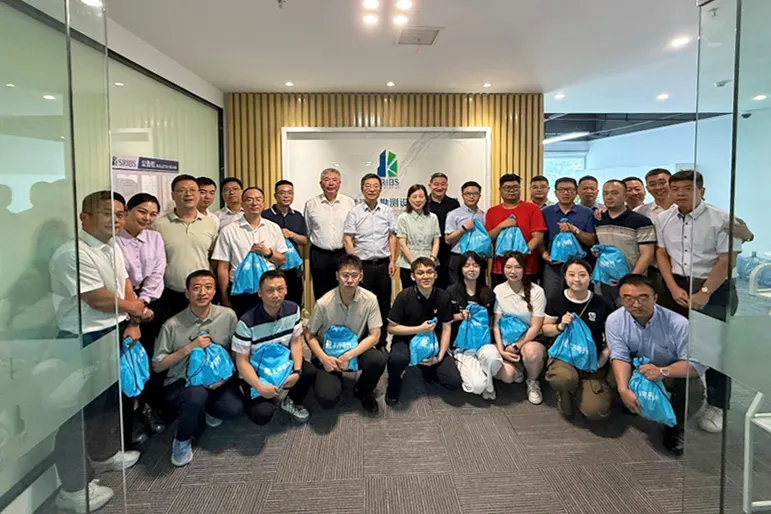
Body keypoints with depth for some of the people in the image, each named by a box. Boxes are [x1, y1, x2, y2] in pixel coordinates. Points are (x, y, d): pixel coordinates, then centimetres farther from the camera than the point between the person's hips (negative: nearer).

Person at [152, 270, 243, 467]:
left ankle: (208, 409, 14)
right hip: (180, 383, -2)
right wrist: (189, 348, -16)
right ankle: (182, 441, -3)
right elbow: (157, 366, -4)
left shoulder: (227, 316, -4)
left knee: (234, 407, -26)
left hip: (217, 380, 2)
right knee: (197, 394, -36)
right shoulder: (173, 325, -9)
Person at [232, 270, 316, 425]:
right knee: (262, 414, -23)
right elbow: (241, 361, -20)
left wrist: (297, 371, -17)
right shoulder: (247, 322, -25)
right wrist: (260, 387, -30)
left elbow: (296, 341, -3)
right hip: (255, 372, -4)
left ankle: (291, 402, 6)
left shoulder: (293, 309, -11)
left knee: (309, 371, -25)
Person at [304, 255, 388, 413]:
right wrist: (323, 358, -21)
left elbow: (374, 336, -12)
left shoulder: (370, 299, -16)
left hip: (356, 351, 2)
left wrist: (348, 356, -22)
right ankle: (336, 379, 16)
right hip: (327, 354, -2)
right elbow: (309, 335, -7)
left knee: (379, 358, -30)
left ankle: (363, 391, 4)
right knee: (327, 399, -23)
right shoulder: (323, 303, -20)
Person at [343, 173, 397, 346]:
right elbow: (348, 239, -3)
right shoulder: (354, 212, -1)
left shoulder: (387, 211, 7)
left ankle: (382, 341, 22)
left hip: (383, 264, 3)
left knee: (384, 305, 9)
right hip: (362, 264, -2)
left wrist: (392, 261, 1)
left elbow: (392, 237, 8)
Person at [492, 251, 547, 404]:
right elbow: (496, 324, -2)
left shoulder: (536, 291, -11)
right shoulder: (498, 290, -2)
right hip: (508, 342, 2)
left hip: (531, 340, -2)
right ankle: (517, 368, 12)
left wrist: (516, 346, -17)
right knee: (505, 375, -27)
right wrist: (501, 350, -13)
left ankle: (532, 382, -5)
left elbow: (536, 327, -11)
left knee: (530, 351, -38)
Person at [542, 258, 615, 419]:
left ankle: (577, 391, 18)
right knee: (564, 379, -38)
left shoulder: (603, 304, -2)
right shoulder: (556, 301, -1)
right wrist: (560, 326, -14)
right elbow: (545, 330, 7)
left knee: (596, 411, -18)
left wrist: (603, 358, -9)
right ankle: (565, 393, 2)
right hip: (563, 354, 0)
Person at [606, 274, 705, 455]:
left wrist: (663, 372, -43)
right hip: (638, 370, 2)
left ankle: (676, 426, 1)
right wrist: (623, 389, -41)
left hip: (674, 373, -2)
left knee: (693, 389, -31)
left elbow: (697, 364, -26)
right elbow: (620, 357, -24)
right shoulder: (614, 321, -21)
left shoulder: (678, 323, -28)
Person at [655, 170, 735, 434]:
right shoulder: (664, 219, 4)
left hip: (715, 289, -4)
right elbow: (662, 254, 7)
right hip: (677, 287, 4)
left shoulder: (721, 218, -10)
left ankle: (716, 406, 12)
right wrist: (674, 288, -3)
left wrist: (704, 293, -15)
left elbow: (726, 260, -12)